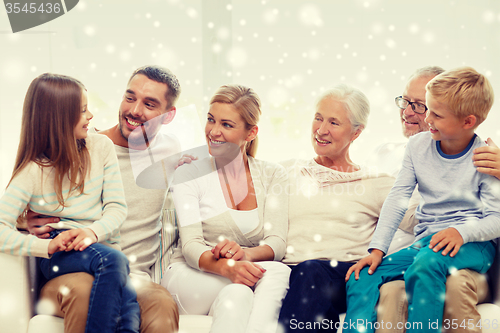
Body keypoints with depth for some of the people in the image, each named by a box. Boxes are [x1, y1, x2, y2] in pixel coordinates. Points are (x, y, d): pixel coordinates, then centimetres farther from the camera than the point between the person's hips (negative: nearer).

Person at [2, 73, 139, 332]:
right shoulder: (33, 171, -2)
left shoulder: (100, 147, 7)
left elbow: (117, 207, 3)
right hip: (59, 257, -2)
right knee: (113, 260, -37)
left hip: (100, 244, 3)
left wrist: (93, 231, -18)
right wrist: (47, 246, -25)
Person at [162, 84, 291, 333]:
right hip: (189, 279, -2)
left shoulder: (273, 176, 9)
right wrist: (226, 267, -33)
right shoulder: (189, 174, 2)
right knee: (276, 273, -33)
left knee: (280, 273, -34)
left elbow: (277, 243, -3)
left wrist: (246, 253, -27)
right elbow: (190, 246, -11)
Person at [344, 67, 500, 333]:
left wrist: (461, 232, -28)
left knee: (427, 263, -38)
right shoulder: (418, 145, 7)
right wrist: (377, 249, -4)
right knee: (360, 277, -14)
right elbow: (398, 198, 5)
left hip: (472, 243, -5)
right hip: (425, 241, 5)